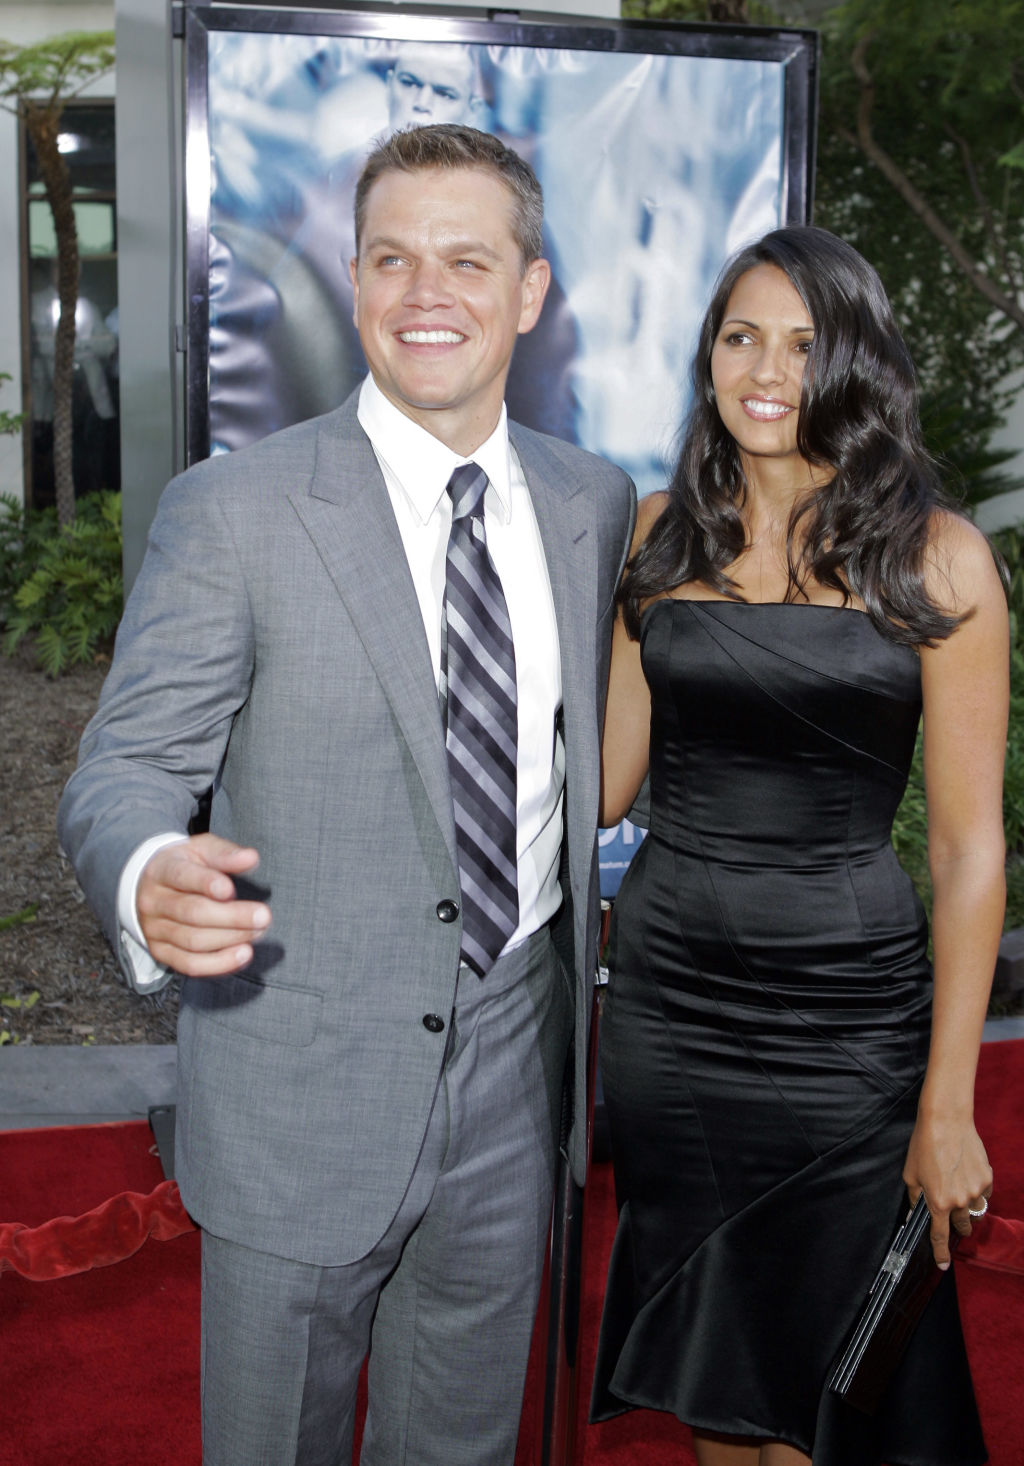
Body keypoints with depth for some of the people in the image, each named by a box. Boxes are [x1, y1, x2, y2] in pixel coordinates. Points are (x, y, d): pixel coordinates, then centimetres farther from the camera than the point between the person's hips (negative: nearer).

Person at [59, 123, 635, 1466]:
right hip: (302, 1094, -3)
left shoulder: (596, 503, 4)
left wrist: (585, 988, 11)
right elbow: (127, 765, -11)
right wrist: (149, 881, -34)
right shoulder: (233, 511, -10)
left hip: (512, 1071, 4)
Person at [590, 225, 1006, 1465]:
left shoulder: (934, 555, -6)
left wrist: (948, 1106, -8)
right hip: (664, 999, 3)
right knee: (702, 1360, 17)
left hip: (845, 1018, -3)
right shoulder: (662, 531, 4)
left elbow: (969, 844, -6)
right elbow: (605, 780, 9)